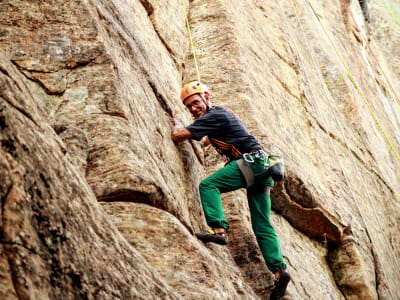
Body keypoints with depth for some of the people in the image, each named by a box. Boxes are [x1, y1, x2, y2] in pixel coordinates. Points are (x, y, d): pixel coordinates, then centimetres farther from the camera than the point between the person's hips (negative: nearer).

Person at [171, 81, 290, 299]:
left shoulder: (213, 116, -7)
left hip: (250, 161, -10)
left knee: (208, 185, -15)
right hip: (261, 166, 10)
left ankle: (218, 230, -28)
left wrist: (177, 124, 10)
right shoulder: (219, 113, 22)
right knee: (262, 226, 4)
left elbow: (177, 136, -9)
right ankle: (279, 270, -3)